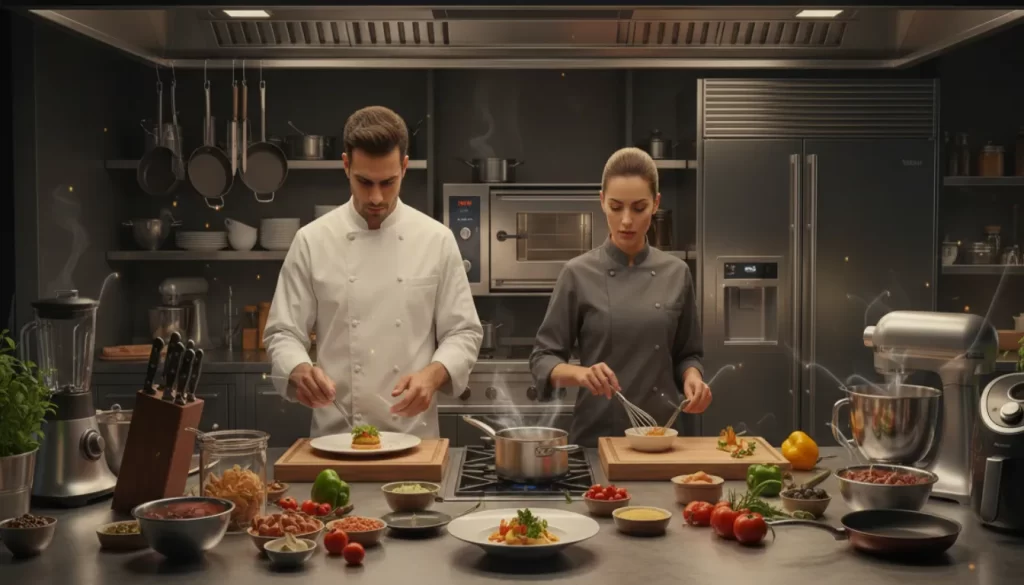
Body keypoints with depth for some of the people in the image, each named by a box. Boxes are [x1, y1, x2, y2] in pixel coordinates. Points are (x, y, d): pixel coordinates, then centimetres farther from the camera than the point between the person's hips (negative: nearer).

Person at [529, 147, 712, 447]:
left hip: (661, 435, 2)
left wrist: (692, 377, -8)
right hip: (596, 435, -2)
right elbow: (543, 359, -3)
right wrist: (580, 373, -21)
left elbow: (686, 353, 11)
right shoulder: (579, 273, -5)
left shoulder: (676, 273, 2)